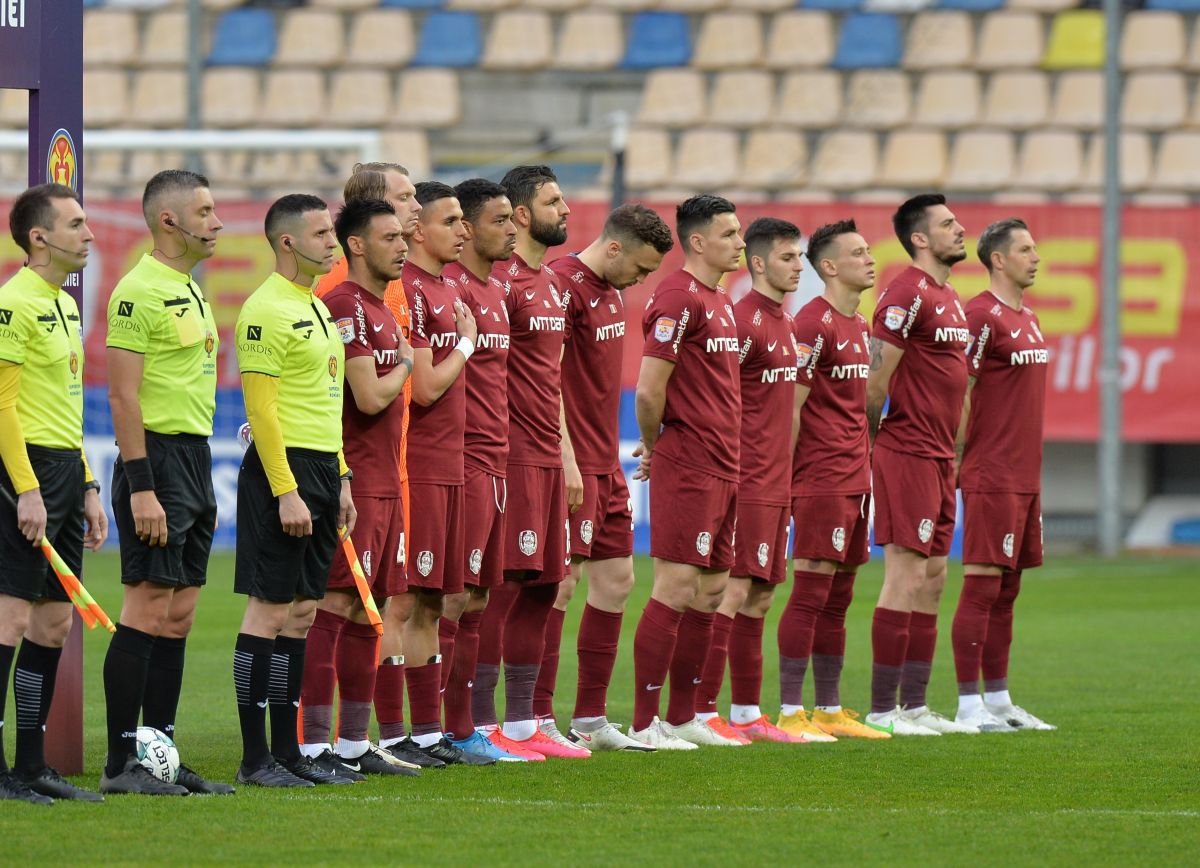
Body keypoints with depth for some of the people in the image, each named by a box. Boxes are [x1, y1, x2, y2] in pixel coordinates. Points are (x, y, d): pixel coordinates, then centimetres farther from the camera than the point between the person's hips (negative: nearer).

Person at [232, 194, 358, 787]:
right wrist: (286, 491, -21)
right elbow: (260, 407, -17)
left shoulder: (316, 308, 17)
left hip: (320, 471, 9)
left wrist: (340, 478, 18)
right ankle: (255, 759, -5)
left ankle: (287, 749, 14)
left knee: (302, 613, 10)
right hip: (282, 470, -9)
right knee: (270, 610, -7)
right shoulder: (267, 310, -12)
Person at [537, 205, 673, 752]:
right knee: (561, 581, -7)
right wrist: (566, 460, -21)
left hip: (606, 464, 10)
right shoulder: (564, 285, -15)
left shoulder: (611, 291, 15)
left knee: (616, 578, 11)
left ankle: (591, 718, 16)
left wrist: (612, 453, 18)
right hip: (573, 462, -10)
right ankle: (538, 719, -3)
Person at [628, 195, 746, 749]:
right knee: (675, 589, -9)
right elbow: (648, 390, -18)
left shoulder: (718, 299, 17)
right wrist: (656, 445, -2)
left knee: (709, 590, 11)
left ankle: (682, 719, 18)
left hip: (723, 468, 10)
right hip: (687, 468, -10)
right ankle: (643, 724, -7)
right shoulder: (680, 299, -14)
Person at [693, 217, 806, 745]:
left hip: (775, 482, 9)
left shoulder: (783, 320, 15)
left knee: (760, 596, 11)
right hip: (747, 482, -9)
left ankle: (747, 714, 15)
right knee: (733, 593, -10)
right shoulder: (745, 319, -13)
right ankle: (702, 713, -9)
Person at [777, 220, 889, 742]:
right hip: (822, 480, -9)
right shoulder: (815, 323, -12)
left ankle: (830, 711, 15)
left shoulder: (858, 325, 17)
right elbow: (789, 407, -14)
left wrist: (865, 470, 16)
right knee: (810, 595, -9)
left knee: (837, 600, 11)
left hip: (855, 479, 9)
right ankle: (791, 713, -8)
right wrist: (783, 476, -16)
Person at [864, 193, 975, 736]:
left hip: (938, 460, 10)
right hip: (908, 456, -10)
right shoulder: (907, 295, -13)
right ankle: (882, 711, -7)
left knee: (932, 580, 10)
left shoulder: (948, 298, 17)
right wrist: (871, 447, -8)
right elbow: (876, 380, -15)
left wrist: (952, 456, 17)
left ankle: (915, 706, 14)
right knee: (906, 578, -9)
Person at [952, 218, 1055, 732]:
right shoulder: (982, 317, -12)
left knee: (1006, 590, 11)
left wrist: (1030, 467, 19)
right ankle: (969, 705, -7)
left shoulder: (1027, 318, 17)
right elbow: (959, 396, -14)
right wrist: (954, 464, -17)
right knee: (982, 587, -8)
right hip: (992, 477, -9)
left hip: (1025, 475, 9)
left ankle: (998, 700, 16)